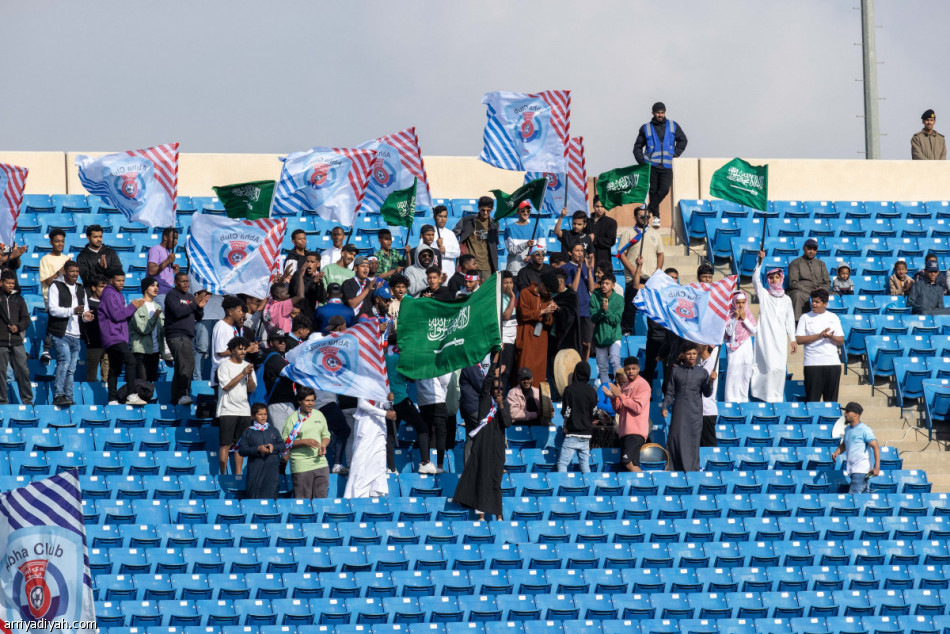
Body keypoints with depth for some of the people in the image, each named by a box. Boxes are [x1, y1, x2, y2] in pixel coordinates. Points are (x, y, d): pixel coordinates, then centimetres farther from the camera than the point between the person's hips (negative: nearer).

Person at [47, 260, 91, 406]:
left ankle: (68, 398, 9)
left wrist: (85, 315, -4)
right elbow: (53, 309, -11)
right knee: (65, 360, -22)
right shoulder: (56, 287, 0)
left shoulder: (81, 290, 20)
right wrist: (73, 311, -22)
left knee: (71, 369, 6)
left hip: (75, 336, 7)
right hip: (60, 334, -7)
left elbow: (85, 310, 21)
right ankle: (58, 395, -26)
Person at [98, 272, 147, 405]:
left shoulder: (117, 295, 23)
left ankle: (112, 400, 9)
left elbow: (125, 318, 23)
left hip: (119, 338, 11)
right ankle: (132, 396, -29)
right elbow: (116, 315, -17)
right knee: (130, 361, -22)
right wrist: (132, 307, -9)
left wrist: (134, 307, 6)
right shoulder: (109, 294, -8)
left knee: (115, 370, 9)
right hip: (113, 337, -11)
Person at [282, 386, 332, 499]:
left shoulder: (319, 415, 13)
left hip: (320, 463, 5)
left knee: (321, 497, 3)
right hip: (301, 467, -5)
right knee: (303, 500, -5)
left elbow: (326, 435, 22)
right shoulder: (292, 419, -3)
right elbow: (285, 442, -6)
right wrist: (304, 442, -16)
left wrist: (323, 445, 0)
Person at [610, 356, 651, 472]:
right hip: (624, 431, 8)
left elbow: (638, 408, -16)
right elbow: (619, 410, 22)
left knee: (628, 462, -20)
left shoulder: (642, 385, -6)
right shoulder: (625, 386, 19)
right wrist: (613, 397, 4)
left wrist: (620, 395, -13)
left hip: (636, 431, -8)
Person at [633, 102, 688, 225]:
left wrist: (675, 154, 7)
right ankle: (655, 216, 10)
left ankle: (649, 209, -5)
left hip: (666, 165, 1)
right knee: (653, 190, -1)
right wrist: (642, 161, -3)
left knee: (664, 189, -16)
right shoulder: (646, 128, 6)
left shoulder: (673, 126, 10)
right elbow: (637, 147, 12)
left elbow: (682, 140, 22)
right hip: (651, 165, -1)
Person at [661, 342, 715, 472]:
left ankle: (692, 470, 2)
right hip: (679, 413, 0)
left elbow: (707, 393, 2)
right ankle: (678, 470, 1)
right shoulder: (676, 371, 9)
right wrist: (665, 407, -2)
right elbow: (670, 392, 11)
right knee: (675, 439, -6)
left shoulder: (702, 372, 7)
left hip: (695, 413, 0)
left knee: (693, 442, -2)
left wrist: (710, 382, -16)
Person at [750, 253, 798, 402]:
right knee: (771, 366, -14)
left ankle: (777, 398, 7)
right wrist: (760, 262, -23)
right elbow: (755, 279, -11)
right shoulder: (764, 294, 5)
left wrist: (793, 339, 11)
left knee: (780, 368, -2)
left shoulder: (786, 299, 16)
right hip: (765, 337, -4)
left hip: (780, 339, 4)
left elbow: (790, 320, 17)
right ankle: (769, 398, -7)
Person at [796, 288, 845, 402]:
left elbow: (841, 341, 10)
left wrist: (831, 337, -12)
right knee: (812, 398, -7)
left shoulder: (833, 318, 13)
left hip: (833, 363, 2)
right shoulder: (805, 318, 6)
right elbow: (799, 339, -5)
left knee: (831, 398, 4)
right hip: (813, 363, -2)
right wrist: (819, 336, -13)